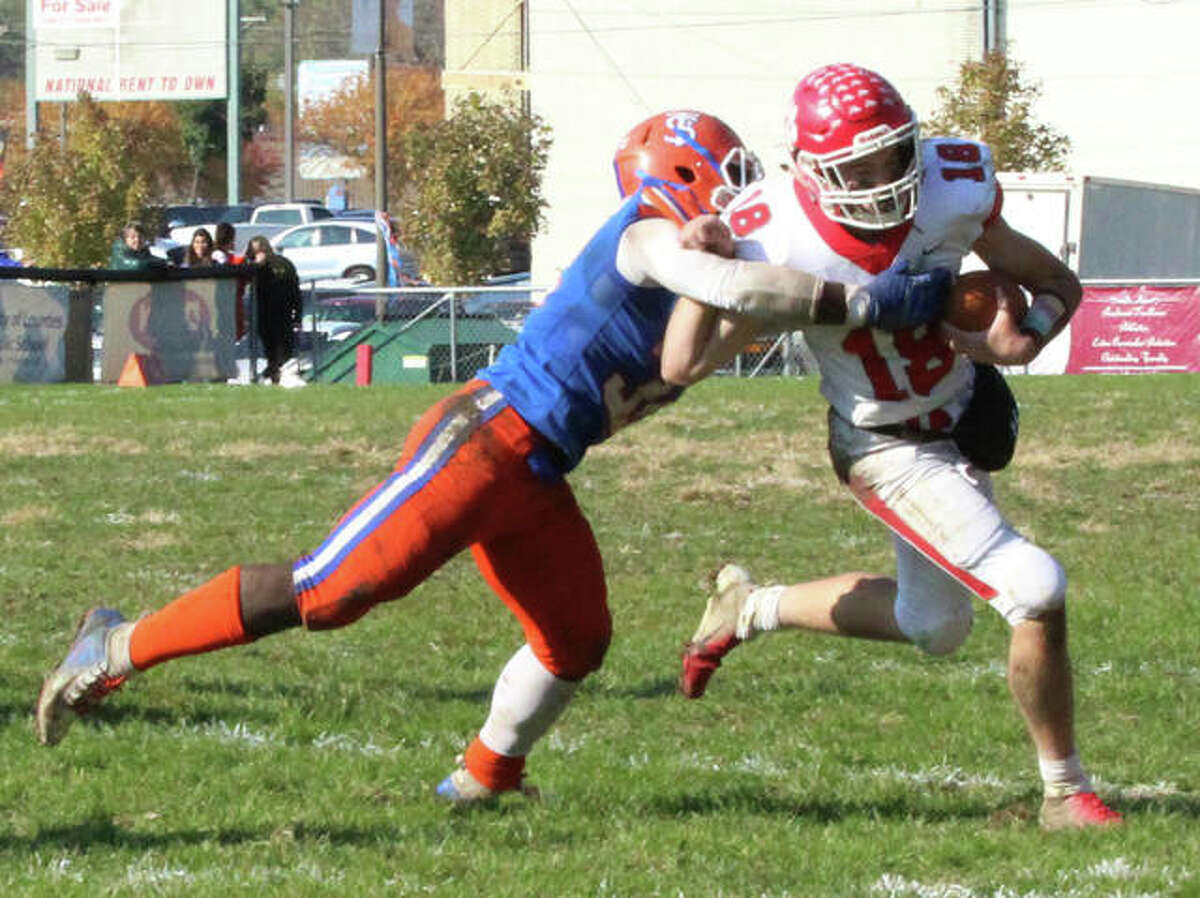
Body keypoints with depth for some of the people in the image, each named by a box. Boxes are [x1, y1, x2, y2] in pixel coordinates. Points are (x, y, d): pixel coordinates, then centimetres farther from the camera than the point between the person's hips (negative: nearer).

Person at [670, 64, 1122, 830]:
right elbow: (684, 367, -30)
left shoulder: (955, 188, -21)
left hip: (963, 416, 6)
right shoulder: (775, 240, -30)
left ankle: (750, 608, 43)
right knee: (1037, 593, -17)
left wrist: (1023, 341, -29)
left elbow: (1056, 285, -9)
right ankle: (1066, 791, 4)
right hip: (892, 451, -6)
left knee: (934, 625, 24)